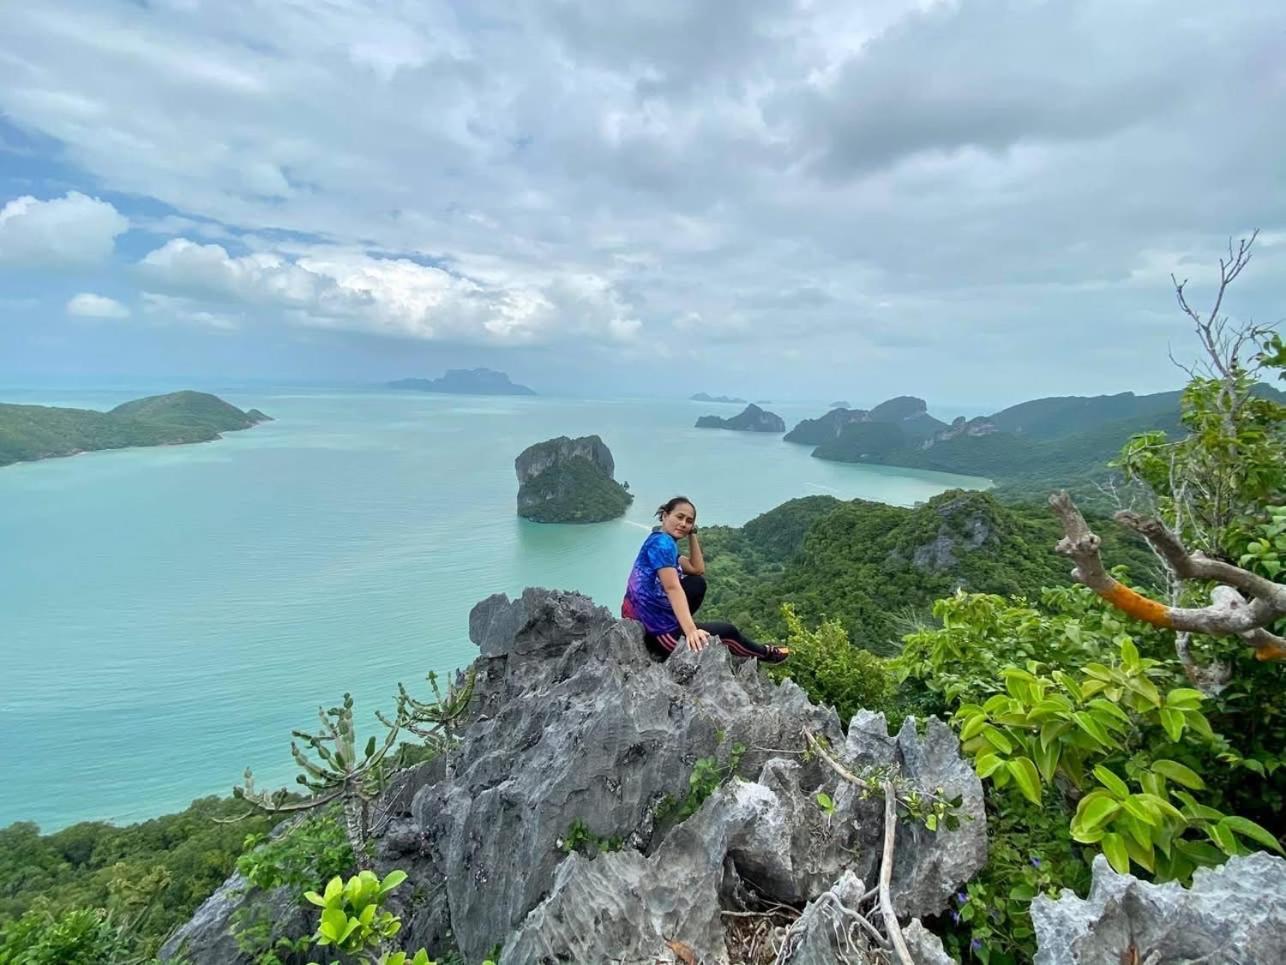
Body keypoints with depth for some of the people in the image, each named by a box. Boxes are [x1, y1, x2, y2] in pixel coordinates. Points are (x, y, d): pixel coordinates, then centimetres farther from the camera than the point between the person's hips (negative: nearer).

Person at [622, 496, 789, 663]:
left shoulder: (664, 542, 11)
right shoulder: (662, 542, -17)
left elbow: (697, 569, 13)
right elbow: (673, 588, -28)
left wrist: (692, 534, 7)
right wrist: (691, 631, -36)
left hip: (643, 620, 9)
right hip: (656, 631, -9)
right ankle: (764, 653, 38)